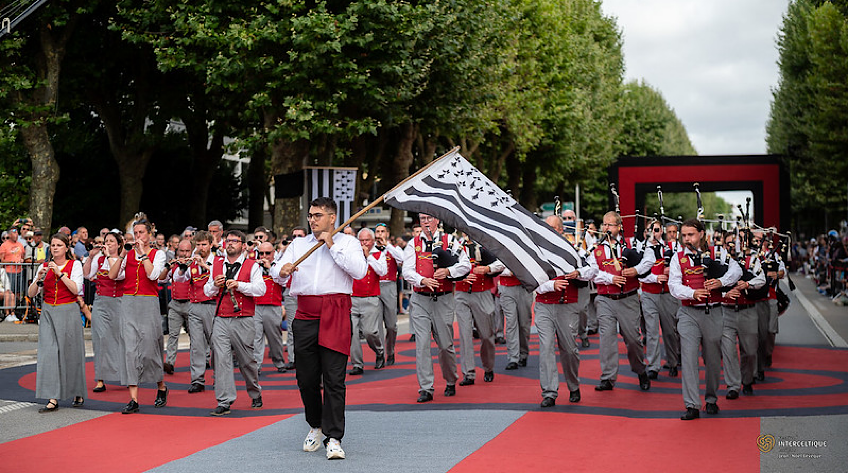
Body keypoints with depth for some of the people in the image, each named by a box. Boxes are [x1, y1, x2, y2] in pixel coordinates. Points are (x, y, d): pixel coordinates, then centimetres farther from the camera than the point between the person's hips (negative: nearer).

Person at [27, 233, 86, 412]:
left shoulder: (75, 265, 1)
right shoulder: (44, 267, 8)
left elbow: (76, 289, -13)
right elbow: (31, 294, 5)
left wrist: (60, 273, -17)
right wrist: (39, 278, -12)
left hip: (68, 312, -2)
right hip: (48, 312, 2)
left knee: (70, 353, 3)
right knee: (48, 352, -9)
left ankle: (77, 393, 23)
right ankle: (52, 399, -12)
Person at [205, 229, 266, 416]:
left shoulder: (252, 266, 3)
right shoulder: (217, 265, 15)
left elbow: (260, 289, -8)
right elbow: (207, 291, 17)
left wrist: (239, 285, -19)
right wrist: (215, 284, -4)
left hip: (243, 321, -3)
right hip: (221, 320, 3)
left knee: (246, 360, 5)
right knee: (221, 359, -7)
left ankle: (255, 395, 28)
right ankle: (224, 402, -6)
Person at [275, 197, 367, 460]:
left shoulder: (348, 242, 7)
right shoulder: (298, 244, 17)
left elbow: (360, 271, -10)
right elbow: (278, 272, 9)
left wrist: (332, 246, -9)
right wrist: (282, 271, -15)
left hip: (335, 315, -3)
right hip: (305, 316, 4)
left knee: (334, 379, -8)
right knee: (306, 379, 7)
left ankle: (334, 438, -4)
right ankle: (316, 426, 28)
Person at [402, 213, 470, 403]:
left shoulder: (449, 241, 5)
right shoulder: (413, 244, 8)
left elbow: (466, 265, 2)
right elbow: (407, 271, 0)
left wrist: (448, 271, -15)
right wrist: (423, 280, -18)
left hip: (443, 300, -1)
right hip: (420, 300, 1)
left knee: (446, 345, 4)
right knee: (422, 344, -7)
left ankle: (451, 382, 26)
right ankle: (425, 389, -3)